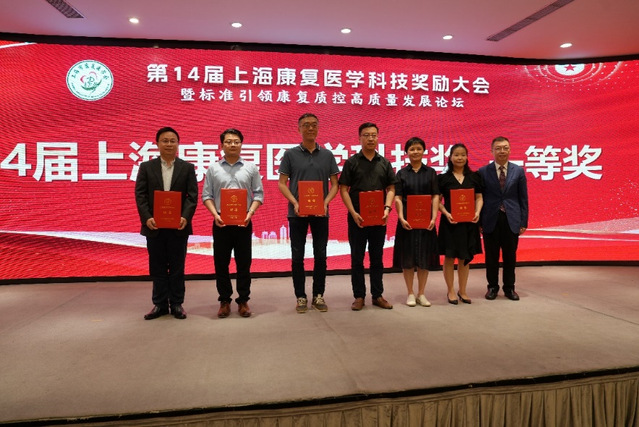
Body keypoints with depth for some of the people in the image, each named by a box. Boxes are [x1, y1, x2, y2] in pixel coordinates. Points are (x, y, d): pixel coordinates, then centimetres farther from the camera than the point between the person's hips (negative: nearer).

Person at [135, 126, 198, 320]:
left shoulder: (187, 168, 5)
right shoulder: (146, 167, 7)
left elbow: (192, 196, -1)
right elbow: (140, 195, 1)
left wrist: (185, 217, -17)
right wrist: (147, 218, -13)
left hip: (178, 225, -1)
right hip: (154, 226, 1)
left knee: (177, 267, 6)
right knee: (157, 267, 8)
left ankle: (177, 304, 17)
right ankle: (160, 304, 19)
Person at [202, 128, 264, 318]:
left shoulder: (251, 168, 5)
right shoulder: (213, 169, 6)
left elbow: (258, 194, 3)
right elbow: (206, 195, 4)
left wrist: (250, 213, -11)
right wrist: (215, 214, -11)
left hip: (243, 222, 0)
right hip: (221, 222, 1)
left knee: (244, 263, 5)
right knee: (221, 263, 6)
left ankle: (243, 301, 17)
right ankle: (224, 301, 19)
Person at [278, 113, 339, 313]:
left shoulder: (327, 155, 6)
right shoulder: (290, 154, 2)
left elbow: (334, 184, 6)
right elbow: (282, 183, 1)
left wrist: (325, 203, -11)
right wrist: (295, 203, -13)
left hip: (320, 212, 1)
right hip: (297, 213, -1)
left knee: (320, 255, 6)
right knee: (297, 257, 4)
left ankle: (318, 296, 19)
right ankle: (300, 297, 16)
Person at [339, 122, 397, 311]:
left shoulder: (384, 163, 9)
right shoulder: (351, 162, 1)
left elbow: (391, 189, 8)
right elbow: (343, 189, -3)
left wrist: (387, 208, -9)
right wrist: (353, 213, -13)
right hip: (357, 218, -2)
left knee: (377, 258, 10)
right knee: (357, 258, 5)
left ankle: (377, 295, 20)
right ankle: (359, 296, 15)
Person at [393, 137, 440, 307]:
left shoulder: (431, 172, 7)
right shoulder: (402, 173, 5)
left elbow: (436, 197, 1)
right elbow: (398, 198, -2)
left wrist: (434, 218, -11)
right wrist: (401, 218, -15)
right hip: (407, 220, -1)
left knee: (425, 256, 5)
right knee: (407, 256, 3)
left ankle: (421, 293, 17)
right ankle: (410, 293, 14)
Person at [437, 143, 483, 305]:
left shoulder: (474, 177, 7)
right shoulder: (443, 178, 0)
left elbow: (479, 197, 8)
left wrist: (477, 212, -9)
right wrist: (446, 214, -15)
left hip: (469, 221, 2)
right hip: (450, 221, -2)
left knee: (465, 257, 9)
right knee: (449, 257, 4)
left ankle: (462, 291, 22)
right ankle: (451, 291, 16)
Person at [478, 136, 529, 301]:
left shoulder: (518, 171, 5)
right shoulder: (483, 172, 0)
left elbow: (523, 199, 6)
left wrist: (523, 222, 1)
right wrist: (479, 222, -3)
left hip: (511, 220, 1)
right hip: (491, 220, -1)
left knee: (510, 257, 9)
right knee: (491, 257, 7)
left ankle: (509, 288, 23)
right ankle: (492, 287, 21)